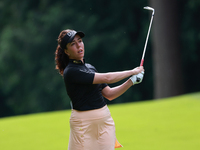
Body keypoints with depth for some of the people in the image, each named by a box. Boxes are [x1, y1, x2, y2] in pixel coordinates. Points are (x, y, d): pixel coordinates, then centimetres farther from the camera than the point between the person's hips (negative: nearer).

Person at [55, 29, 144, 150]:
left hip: (105, 121, 7)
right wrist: (131, 72, -5)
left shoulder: (90, 68, 15)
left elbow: (109, 94, 14)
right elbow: (106, 78, -16)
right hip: (84, 123, -7)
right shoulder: (70, 72, -13)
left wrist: (131, 82, 3)